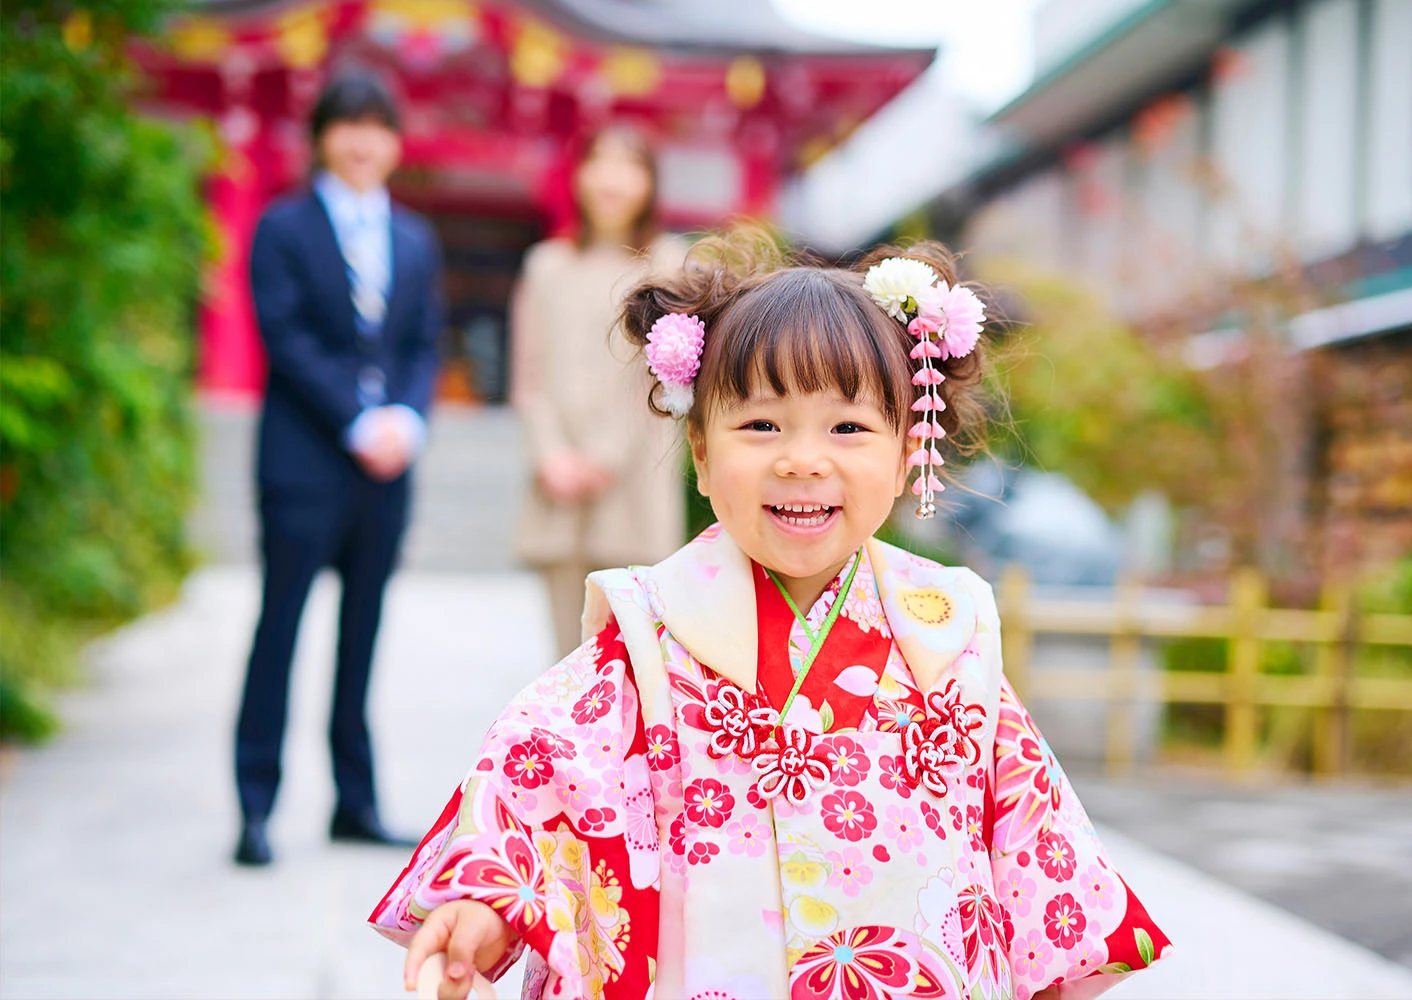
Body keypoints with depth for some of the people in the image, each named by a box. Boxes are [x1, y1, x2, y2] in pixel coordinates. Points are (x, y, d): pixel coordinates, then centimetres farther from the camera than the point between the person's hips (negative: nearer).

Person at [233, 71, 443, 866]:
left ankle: (357, 802, 17)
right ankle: (257, 808, 4)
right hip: (305, 462, -4)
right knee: (281, 627, -2)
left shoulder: (417, 241, 16)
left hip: (387, 468, 4)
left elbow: (426, 345, 11)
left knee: (363, 634, 9)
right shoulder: (283, 228, 2)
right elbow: (287, 340, -7)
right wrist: (357, 424, -14)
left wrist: (407, 419, -8)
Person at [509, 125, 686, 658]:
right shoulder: (547, 264, 15)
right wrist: (551, 455, -2)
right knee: (569, 645, 1)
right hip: (561, 481, 3)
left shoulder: (669, 264, 6)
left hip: (635, 475, -2)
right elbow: (530, 374, 11)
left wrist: (607, 456, -7)